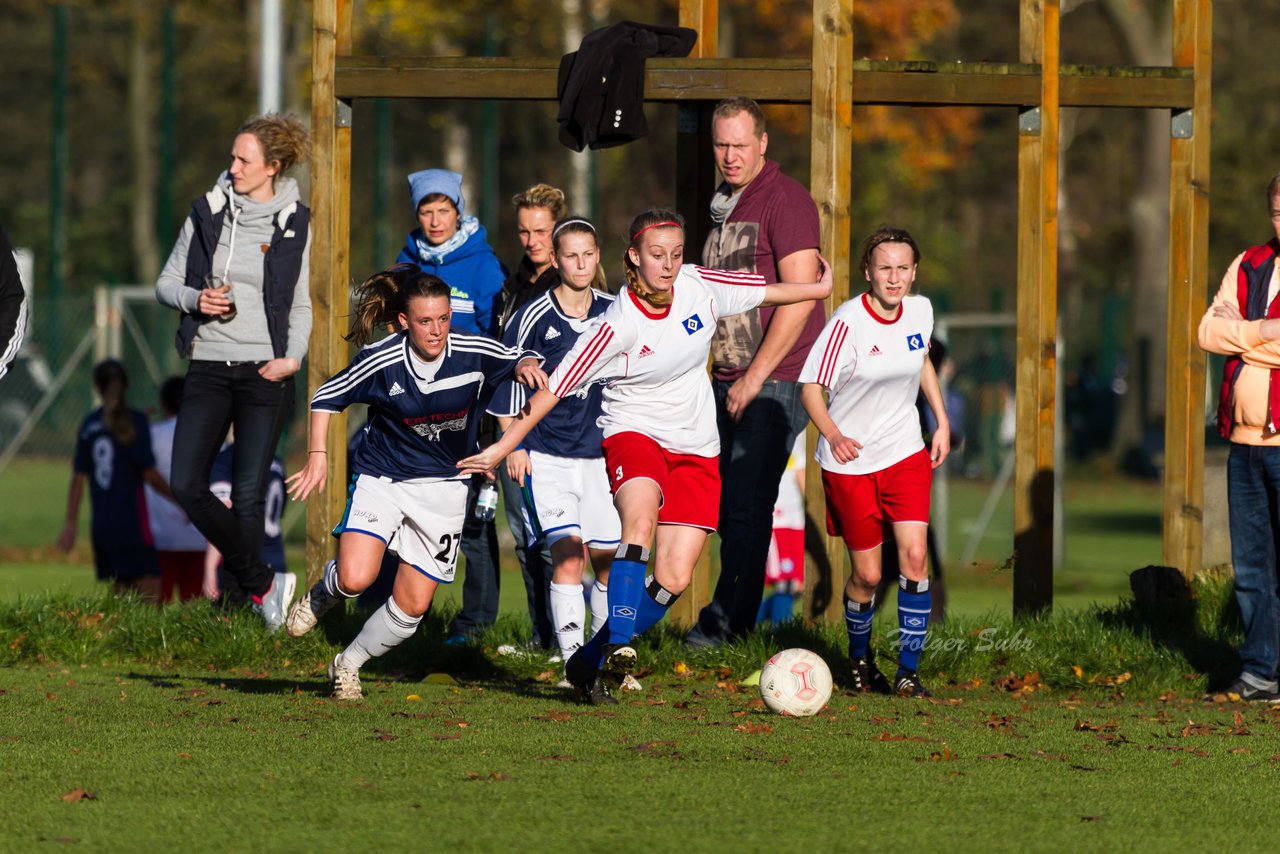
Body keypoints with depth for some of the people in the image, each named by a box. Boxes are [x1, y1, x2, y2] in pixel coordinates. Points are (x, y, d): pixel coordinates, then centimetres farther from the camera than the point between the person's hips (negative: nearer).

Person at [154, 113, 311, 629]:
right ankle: (259, 582, 1)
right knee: (187, 485, -10)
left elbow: (301, 305, 10)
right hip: (209, 368, 2)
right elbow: (166, 283, 12)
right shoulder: (208, 213, 5)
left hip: (264, 372, -2)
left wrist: (294, 356, -6)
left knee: (248, 495, -4)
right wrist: (195, 299, -10)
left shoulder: (294, 225, 3)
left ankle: (238, 596, 11)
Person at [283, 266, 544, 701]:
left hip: (443, 486, 2)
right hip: (381, 479, -2)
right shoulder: (380, 361, -17)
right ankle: (322, 594, 15)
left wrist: (527, 366, -19)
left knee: (412, 606, 1)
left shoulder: (473, 352, -13)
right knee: (355, 579, -23)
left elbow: (520, 359, 4)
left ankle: (348, 665, 27)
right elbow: (326, 398, -2)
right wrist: (317, 456, -10)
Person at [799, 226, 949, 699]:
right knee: (867, 574, 2)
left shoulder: (920, 310, -1)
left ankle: (908, 672, -3)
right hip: (851, 461, -4)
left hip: (906, 455, 4)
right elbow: (810, 385, -16)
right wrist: (833, 435, -32)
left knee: (914, 558, -10)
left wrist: (942, 422, 17)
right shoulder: (848, 322, -19)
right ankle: (859, 656, 30)